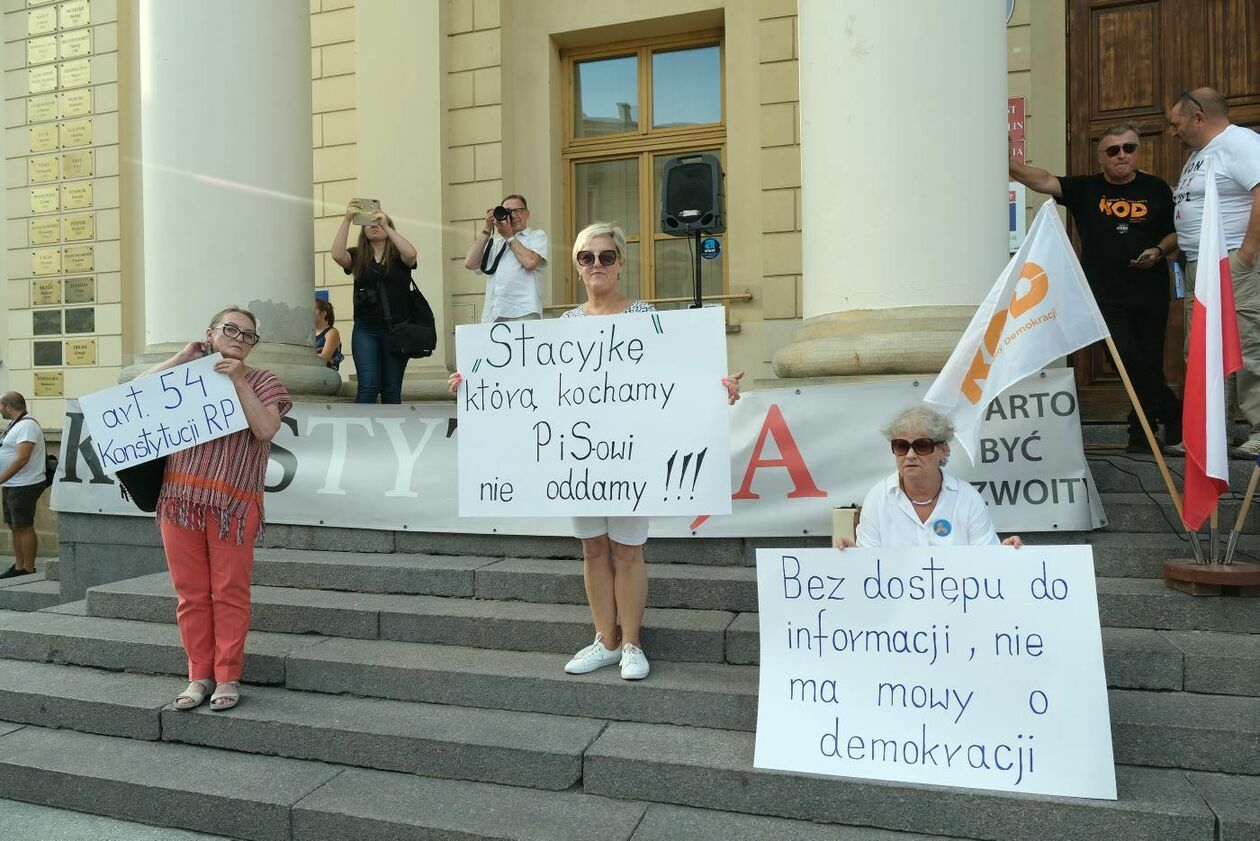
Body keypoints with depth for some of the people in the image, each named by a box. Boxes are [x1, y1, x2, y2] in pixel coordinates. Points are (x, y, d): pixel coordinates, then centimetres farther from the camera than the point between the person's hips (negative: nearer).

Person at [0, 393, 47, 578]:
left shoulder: (26, 425, -16)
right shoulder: (16, 424, 16)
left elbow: (22, 458, -24)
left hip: (24, 486, -10)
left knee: (24, 527, -4)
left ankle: (28, 570, 2)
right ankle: (18, 567, 20)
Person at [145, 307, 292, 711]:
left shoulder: (261, 381, 7)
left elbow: (266, 429, -8)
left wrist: (239, 382, -11)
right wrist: (181, 358, 4)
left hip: (233, 503, -3)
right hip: (179, 497, 3)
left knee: (230, 593, 1)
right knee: (191, 592, 7)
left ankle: (228, 676, 13)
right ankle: (199, 674, 19)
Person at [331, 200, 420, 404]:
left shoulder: (398, 256, 5)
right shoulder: (357, 256, 8)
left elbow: (411, 254, -17)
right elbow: (337, 255, -12)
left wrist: (385, 225, -18)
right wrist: (347, 220, -16)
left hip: (397, 329, 0)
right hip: (365, 329, 0)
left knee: (392, 388, 4)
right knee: (368, 385, -9)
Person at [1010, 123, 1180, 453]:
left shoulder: (1157, 189, 4)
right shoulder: (1085, 189, 0)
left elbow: (1176, 232, 12)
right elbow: (1043, 181, -16)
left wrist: (1160, 250, -9)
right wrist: (1008, 162, -32)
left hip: (1150, 294, 1)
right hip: (1106, 295, -1)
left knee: (1149, 362, 6)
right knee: (1130, 361, -7)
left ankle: (1141, 430, 24)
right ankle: (1173, 412, 15)